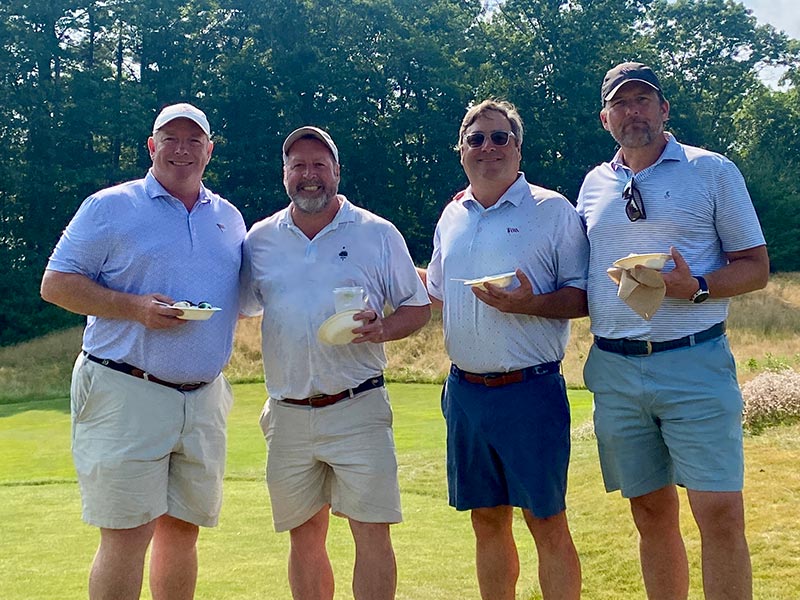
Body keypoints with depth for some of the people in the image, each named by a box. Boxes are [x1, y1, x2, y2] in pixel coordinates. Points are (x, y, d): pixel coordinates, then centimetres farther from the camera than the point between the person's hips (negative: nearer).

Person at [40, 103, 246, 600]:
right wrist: (134, 307, -16)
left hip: (204, 398, 5)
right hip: (127, 395, -5)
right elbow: (56, 284, -3)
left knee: (183, 529, 10)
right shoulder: (109, 207, 1)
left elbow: (240, 299, 26)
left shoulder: (229, 218, 16)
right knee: (127, 535, -8)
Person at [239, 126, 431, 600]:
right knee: (304, 538, 10)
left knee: (372, 534, -6)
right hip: (288, 415, 3)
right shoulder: (261, 239, 10)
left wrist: (382, 329, -13)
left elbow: (418, 307, 6)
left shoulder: (378, 234, 3)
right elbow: (238, 307, 20)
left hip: (357, 408, -3)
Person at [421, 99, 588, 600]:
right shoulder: (451, 217, 13)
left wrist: (531, 304, -22)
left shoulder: (553, 211, -4)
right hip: (465, 390, 5)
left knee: (547, 521, -1)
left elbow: (583, 296, -6)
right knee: (487, 520, 13)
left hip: (530, 390, -5)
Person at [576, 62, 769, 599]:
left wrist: (696, 287, -17)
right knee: (651, 514, 9)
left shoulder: (712, 171, 3)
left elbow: (756, 268, 1)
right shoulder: (594, 185, 15)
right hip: (615, 371, 4)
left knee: (721, 514, -9)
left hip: (694, 363, -3)